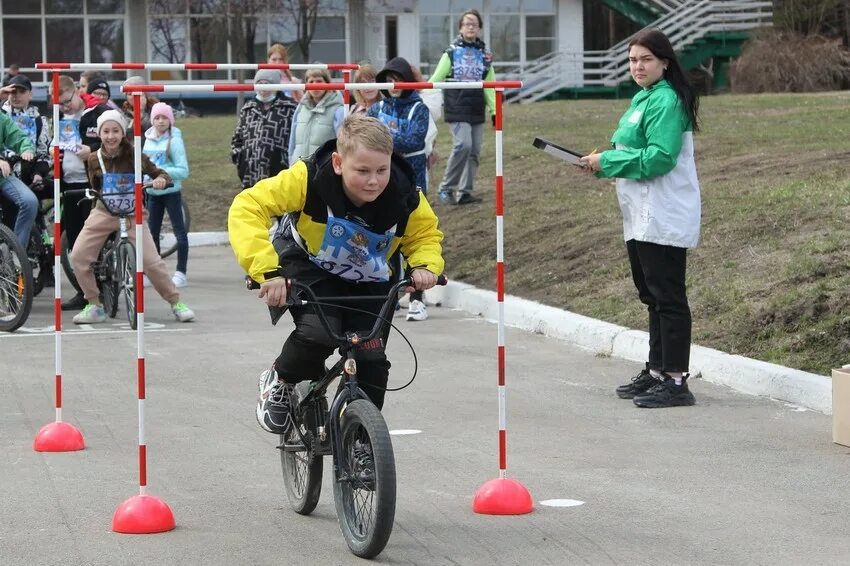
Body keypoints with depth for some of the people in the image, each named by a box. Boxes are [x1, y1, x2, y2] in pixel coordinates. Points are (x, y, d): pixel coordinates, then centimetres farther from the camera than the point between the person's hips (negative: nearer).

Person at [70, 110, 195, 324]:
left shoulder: (133, 156, -8)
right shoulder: (95, 159, -1)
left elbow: (158, 173, -3)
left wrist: (160, 179, -24)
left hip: (131, 212, -2)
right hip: (103, 212, 2)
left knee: (152, 261, -13)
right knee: (78, 256, -13)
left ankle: (176, 303, 5)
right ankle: (94, 306, 2)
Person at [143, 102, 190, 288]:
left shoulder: (174, 141, -11)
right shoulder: (149, 140, 6)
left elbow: (183, 171, -14)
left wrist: (161, 171, -23)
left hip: (171, 191, -6)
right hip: (152, 192, 6)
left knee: (179, 231, -2)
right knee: (152, 232, 10)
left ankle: (181, 273, 1)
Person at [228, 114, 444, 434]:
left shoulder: (404, 196, -22)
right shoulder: (310, 179, -31)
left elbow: (426, 234, 0)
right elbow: (247, 208, -32)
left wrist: (425, 265, -23)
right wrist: (266, 270, -42)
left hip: (369, 285, 3)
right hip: (311, 270, -3)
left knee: (371, 361, -11)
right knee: (317, 334, -30)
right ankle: (280, 381, 3)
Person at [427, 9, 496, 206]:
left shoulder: (485, 54, 11)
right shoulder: (452, 52, 1)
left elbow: (489, 86, 14)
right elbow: (436, 79, -1)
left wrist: (494, 110, 9)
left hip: (477, 109, 5)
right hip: (457, 108, -5)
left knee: (474, 150, 2)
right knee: (463, 145, -17)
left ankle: (464, 192, 8)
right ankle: (446, 188, -4)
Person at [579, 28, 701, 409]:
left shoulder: (665, 101, -15)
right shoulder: (644, 98, 16)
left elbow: (658, 158, -22)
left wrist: (607, 161, -16)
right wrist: (603, 162, 6)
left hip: (663, 218, -11)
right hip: (642, 217, 11)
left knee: (667, 297, -8)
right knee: (652, 296, 17)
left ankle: (675, 381, -5)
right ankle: (656, 372, 26)